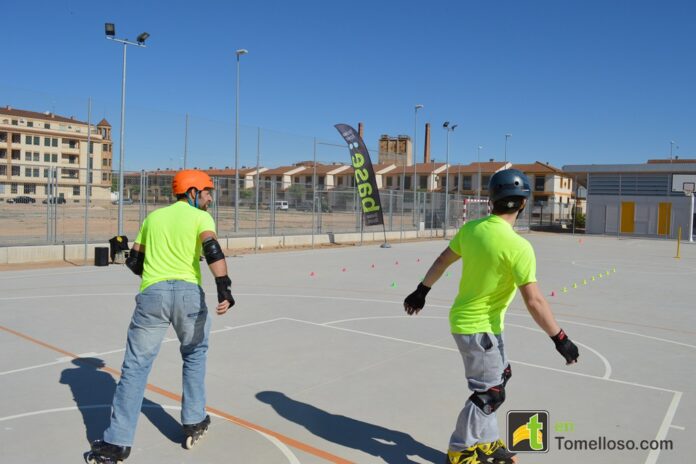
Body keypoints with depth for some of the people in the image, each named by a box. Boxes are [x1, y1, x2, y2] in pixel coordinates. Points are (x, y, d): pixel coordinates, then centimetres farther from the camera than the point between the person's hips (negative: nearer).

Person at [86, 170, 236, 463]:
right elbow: (212, 250, -13)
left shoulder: (154, 216, 20)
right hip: (189, 292, -2)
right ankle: (194, 423, 25)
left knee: (136, 365, 7)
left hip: (152, 293, 2)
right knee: (195, 354, 21)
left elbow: (134, 261, 21)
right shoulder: (201, 217, 7)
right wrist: (224, 289, -21)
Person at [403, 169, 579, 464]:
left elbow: (442, 261, 8)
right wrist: (559, 338, -12)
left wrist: (422, 291, 21)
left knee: (498, 378, 23)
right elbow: (534, 302, -23)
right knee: (489, 393, 9)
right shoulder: (518, 247, -25)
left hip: (465, 318, 8)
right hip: (479, 327, -8)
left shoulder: (471, 228, -4)